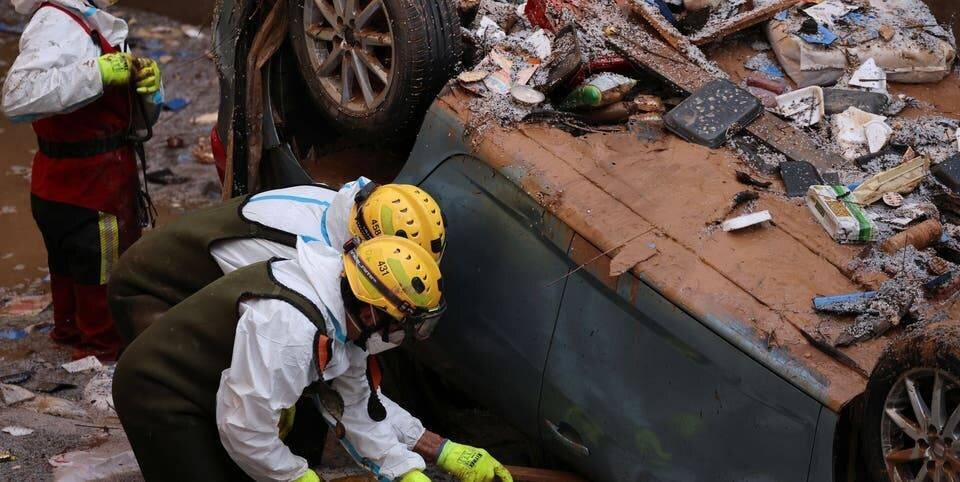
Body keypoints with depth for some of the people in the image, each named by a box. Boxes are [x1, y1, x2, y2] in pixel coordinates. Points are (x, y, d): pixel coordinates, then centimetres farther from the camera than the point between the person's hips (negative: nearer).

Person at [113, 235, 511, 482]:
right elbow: (246, 429, -33)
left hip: (205, 394, 10)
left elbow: (359, 405, 6)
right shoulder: (289, 328, -35)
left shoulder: (341, 318, -3)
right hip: (158, 393, -10)